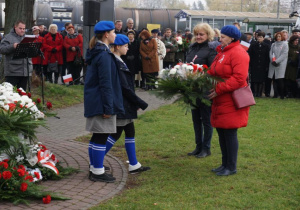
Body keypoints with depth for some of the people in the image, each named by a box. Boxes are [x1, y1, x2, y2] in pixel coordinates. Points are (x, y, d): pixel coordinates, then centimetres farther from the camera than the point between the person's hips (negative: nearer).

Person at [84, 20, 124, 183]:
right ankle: (97, 172, 4)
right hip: (101, 103, -10)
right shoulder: (104, 55, -17)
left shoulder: (97, 52, 14)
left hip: (94, 102, 10)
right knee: (101, 137, -3)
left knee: (97, 137, 15)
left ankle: (94, 169, 24)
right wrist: (108, 108, -18)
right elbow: (105, 83, -19)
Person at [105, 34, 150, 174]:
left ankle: (134, 165, 17)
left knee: (130, 133, 12)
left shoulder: (119, 62, 13)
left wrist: (136, 103, 14)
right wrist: (141, 103, -15)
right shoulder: (116, 64, -19)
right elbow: (125, 87, -21)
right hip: (121, 106, -10)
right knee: (116, 134, -2)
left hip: (125, 106, 10)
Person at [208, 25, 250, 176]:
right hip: (220, 100, 9)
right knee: (221, 132, 13)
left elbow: (239, 78, -23)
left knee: (230, 133, -3)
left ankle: (231, 167, 8)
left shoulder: (238, 53, -14)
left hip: (231, 101, -9)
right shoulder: (222, 52, 17)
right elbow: (213, 72, 18)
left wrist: (218, 89, -23)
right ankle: (225, 164, 25)